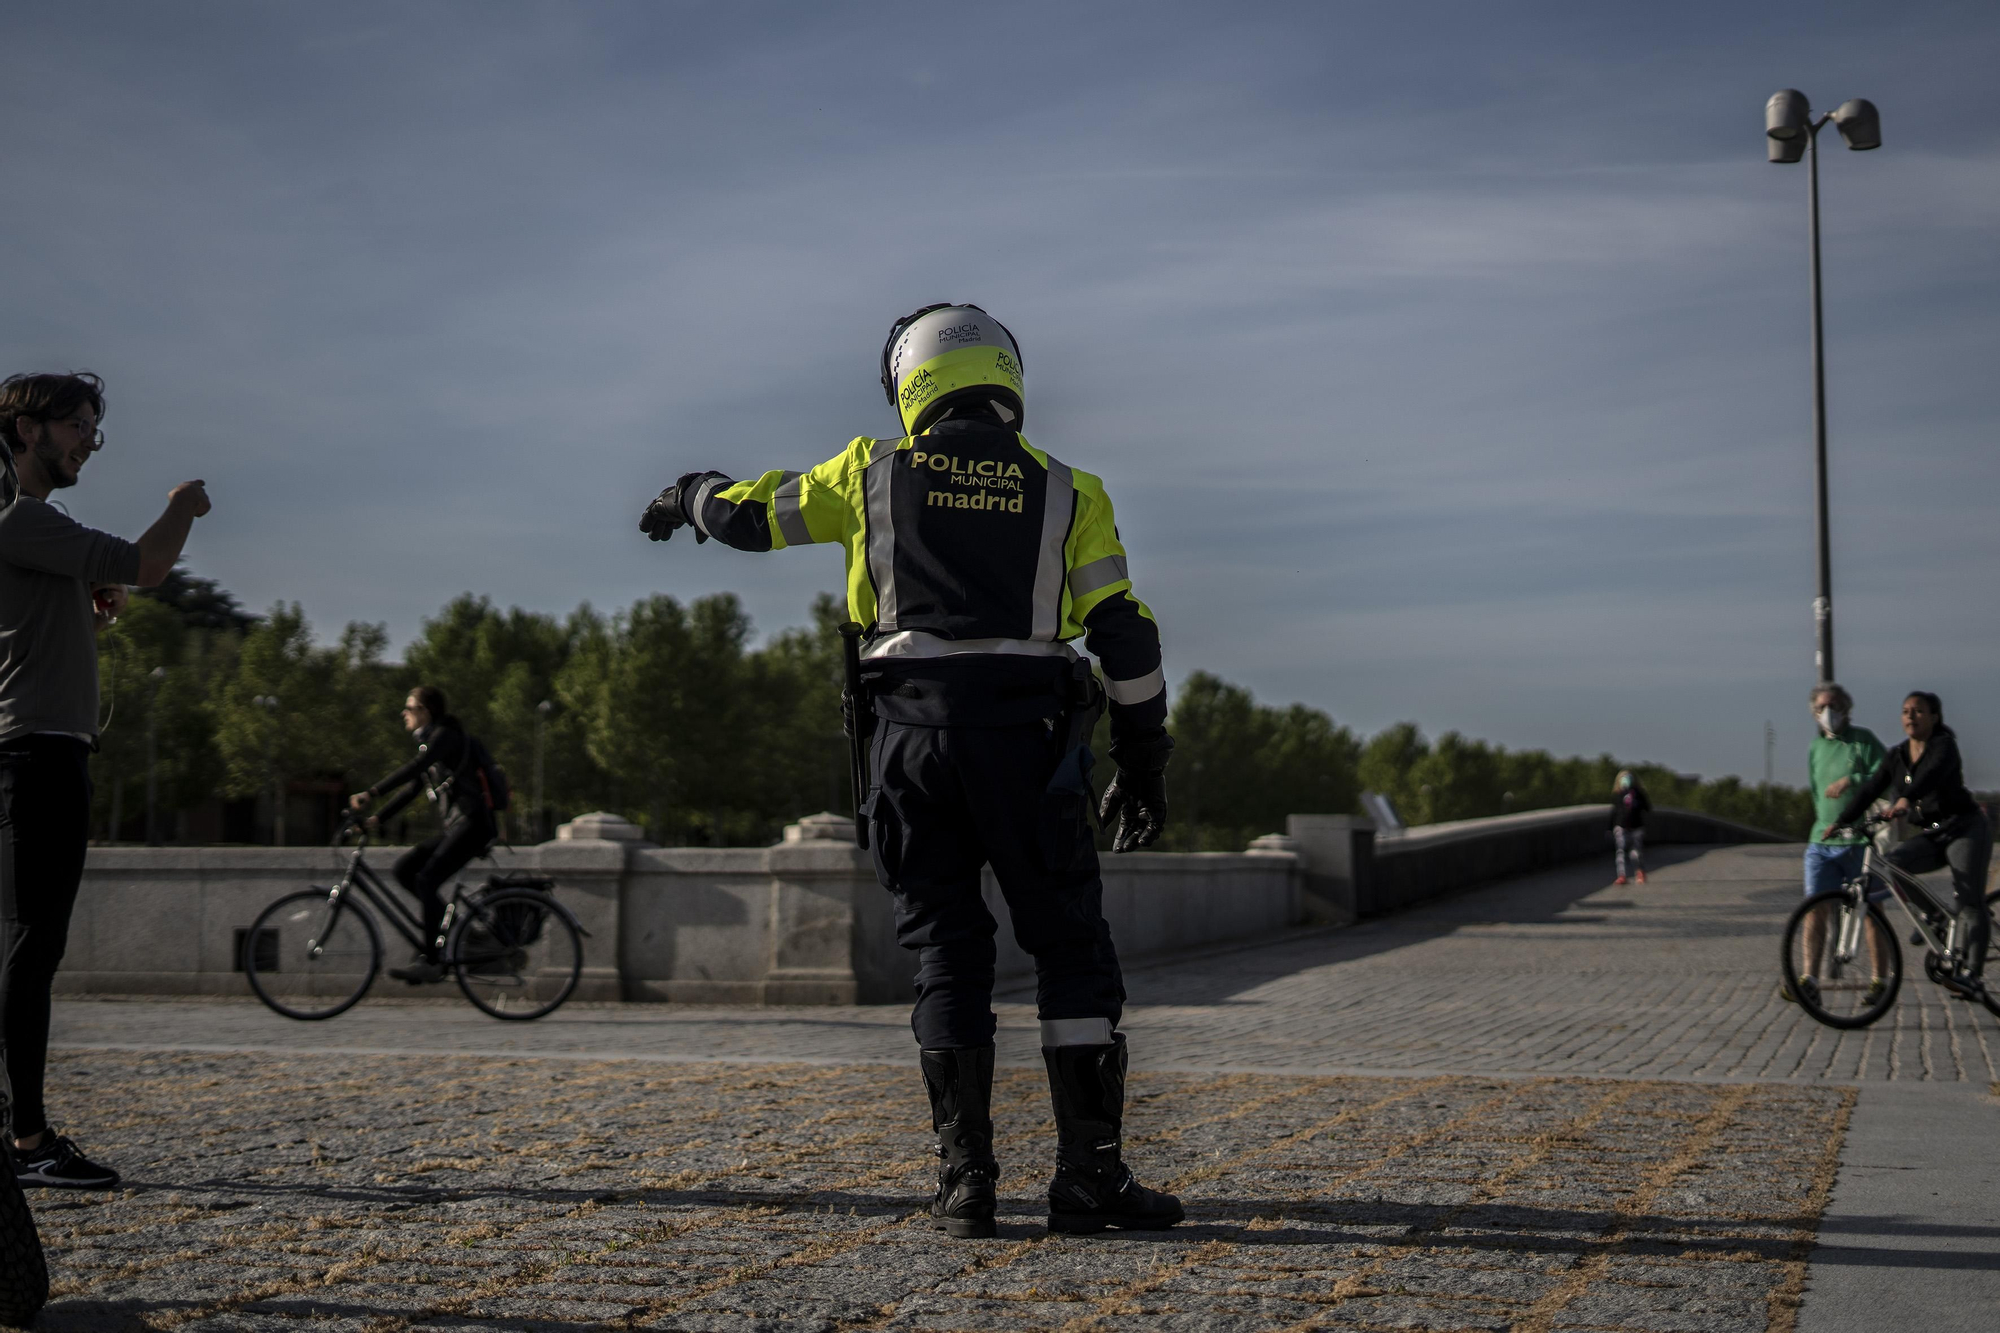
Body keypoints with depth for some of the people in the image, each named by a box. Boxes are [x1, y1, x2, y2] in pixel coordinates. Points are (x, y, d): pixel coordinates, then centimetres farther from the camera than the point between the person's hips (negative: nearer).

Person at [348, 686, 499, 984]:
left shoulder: (446, 735, -8)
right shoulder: (427, 742, 21)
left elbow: (415, 768, -24)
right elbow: (411, 788, 22)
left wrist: (371, 793, -32)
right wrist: (377, 818, 14)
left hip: (473, 822, -9)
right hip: (455, 824, 9)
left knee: (426, 880, -19)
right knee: (405, 867, 0)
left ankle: (429, 961, -18)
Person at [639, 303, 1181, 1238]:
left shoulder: (876, 471, 9)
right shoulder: (1065, 492, 9)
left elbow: (748, 515, 20)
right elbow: (1124, 634, 5)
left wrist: (691, 497, 43)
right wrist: (1143, 762, 13)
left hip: (913, 733, 1)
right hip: (1026, 739, -1)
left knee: (946, 951, 8)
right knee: (1071, 949, 5)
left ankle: (965, 1184, 6)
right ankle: (1090, 1178, 0)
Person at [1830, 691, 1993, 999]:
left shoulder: (1944, 746, -10)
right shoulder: (1897, 757, 8)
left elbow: (1932, 775, -31)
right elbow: (1869, 789, 2)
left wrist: (1906, 799, -49)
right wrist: (1840, 821, -10)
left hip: (1965, 829, -6)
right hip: (1931, 836, 6)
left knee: (1970, 902, -12)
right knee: (1889, 864, -19)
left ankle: (1970, 975, -15)